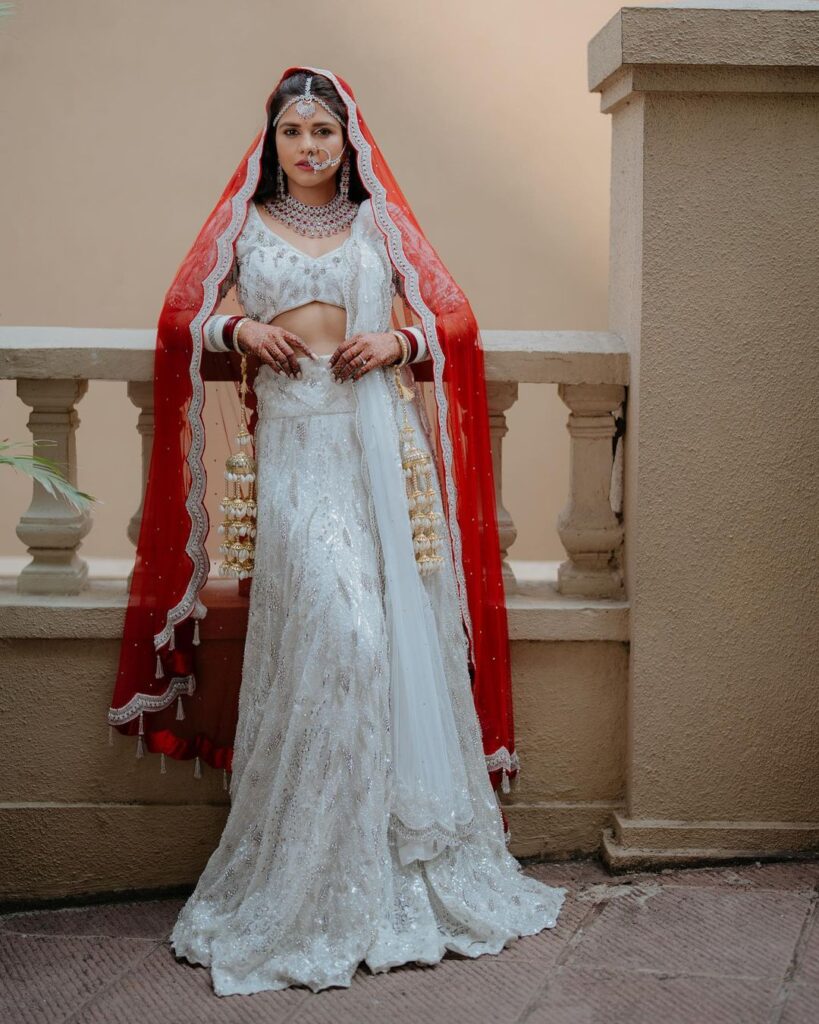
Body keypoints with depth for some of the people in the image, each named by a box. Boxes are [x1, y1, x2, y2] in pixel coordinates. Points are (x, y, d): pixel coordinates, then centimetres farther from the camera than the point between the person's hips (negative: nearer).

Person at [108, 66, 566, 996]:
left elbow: (453, 322, 14)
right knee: (333, 631, -14)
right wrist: (240, 332, -4)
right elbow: (182, 321, 15)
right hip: (295, 442, -2)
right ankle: (317, 880, -3)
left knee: (401, 629, -2)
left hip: (384, 438, 2)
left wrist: (398, 341, -5)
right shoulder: (244, 226, 13)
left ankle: (415, 860, 10)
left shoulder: (380, 223, 14)